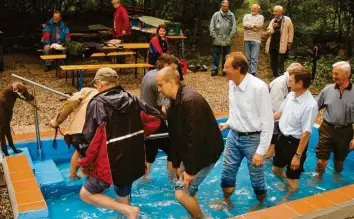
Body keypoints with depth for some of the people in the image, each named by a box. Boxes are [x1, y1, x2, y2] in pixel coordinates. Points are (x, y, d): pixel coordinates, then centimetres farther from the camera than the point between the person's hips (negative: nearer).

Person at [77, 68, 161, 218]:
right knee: (123, 196, 24)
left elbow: (89, 137, -15)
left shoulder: (97, 104, -12)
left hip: (112, 163, -6)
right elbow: (157, 118, 6)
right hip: (134, 161, 6)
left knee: (86, 194, 10)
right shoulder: (132, 99, 3)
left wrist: (85, 163, -2)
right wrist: (134, 136, 16)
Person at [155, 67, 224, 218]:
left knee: (182, 192, -9)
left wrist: (190, 170, -23)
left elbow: (196, 138, -28)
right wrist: (177, 163, 8)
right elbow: (175, 135, 9)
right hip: (188, 153, 9)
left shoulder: (191, 101, -27)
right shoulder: (174, 102, 4)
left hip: (205, 153, -9)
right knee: (187, 190, 14)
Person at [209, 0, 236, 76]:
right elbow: (211, 26, 2)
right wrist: (214, 36, -4)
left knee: (226, 56, 8)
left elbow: (234, 27, 2)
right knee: (216, 55, 5)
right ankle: (215, 70, 11)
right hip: (217, 40, 0)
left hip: (227, 40, 0)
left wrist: (230, 37, -4)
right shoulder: (216, 14, 2)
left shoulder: (231, 15, 3)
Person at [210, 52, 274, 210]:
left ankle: (262, 205, 37)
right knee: (227, 172, 16)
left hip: (252, 139, -6)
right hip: (233, 136, 6)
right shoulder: (232, 83, -4)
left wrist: (261, 151, -17)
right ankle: (226, 201, 40)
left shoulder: (259, 87, -24)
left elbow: (268, 121, -18)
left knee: (256, 177, 11)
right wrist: (229, 123, 8)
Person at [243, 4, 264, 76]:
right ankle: (248, 72, 13)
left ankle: (253, 73, -9)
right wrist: (254, 25, -8)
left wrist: (249, 25, -5)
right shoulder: (247, 16, 16)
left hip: (256, 40, -3)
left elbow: (259, 25, -10)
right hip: (247, 39, 3)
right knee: (248, 58, 6)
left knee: (254, 58, -8)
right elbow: (244, 24, -3)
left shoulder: (261, 17, 9)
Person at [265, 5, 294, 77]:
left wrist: (289, 42, -2)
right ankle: (275, 77, 17)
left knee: (280, 62, -6)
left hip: (281, 45, -5)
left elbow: (291, 32, 1)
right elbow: (268, 32, 11)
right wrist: (273, 27, -8)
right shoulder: (273, 20, 16)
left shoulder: (287, 20, -1)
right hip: (272, 44, 6)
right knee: (273, 62, 8)